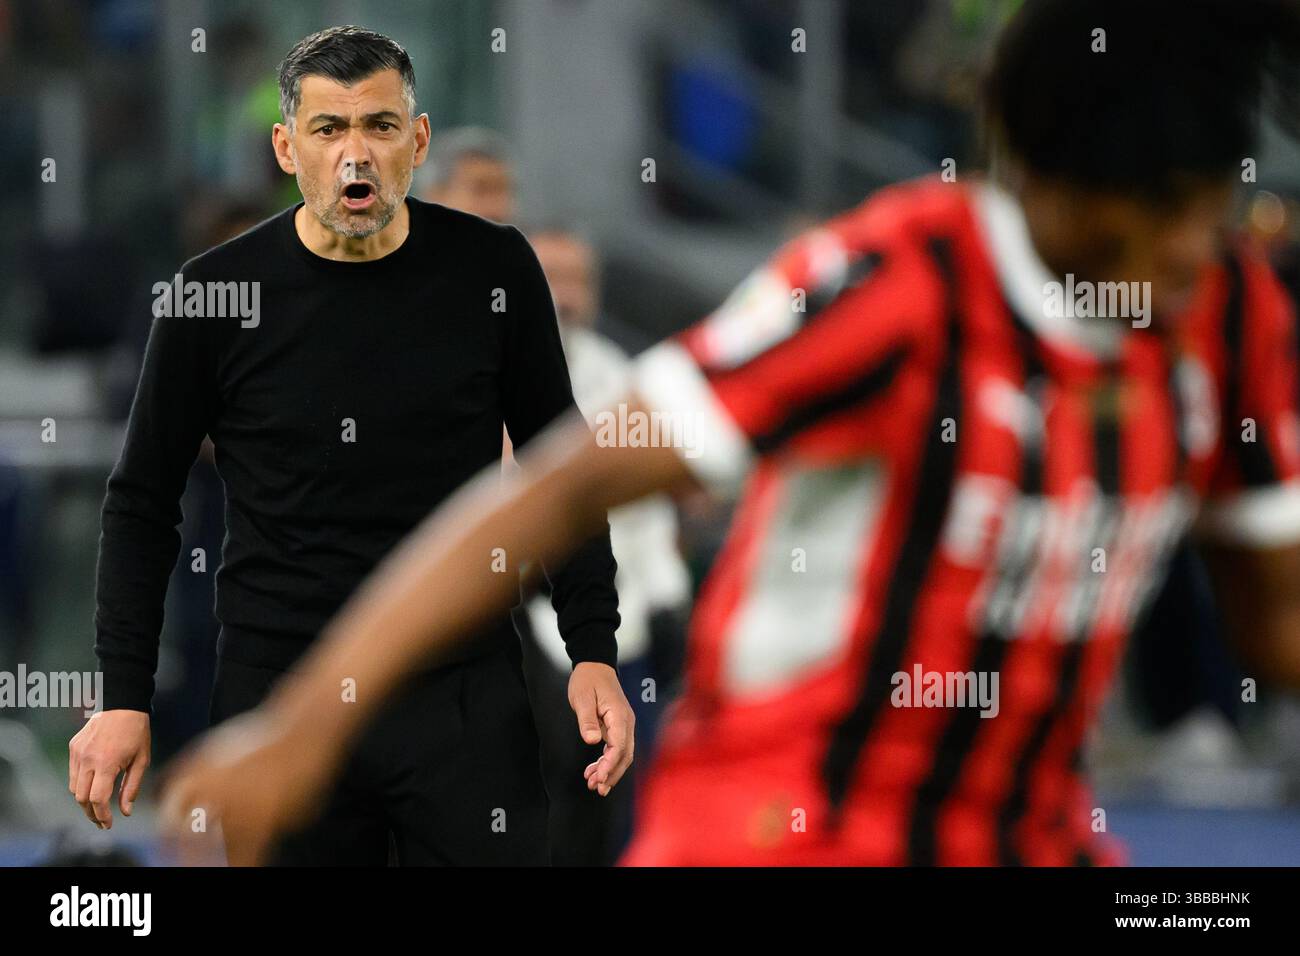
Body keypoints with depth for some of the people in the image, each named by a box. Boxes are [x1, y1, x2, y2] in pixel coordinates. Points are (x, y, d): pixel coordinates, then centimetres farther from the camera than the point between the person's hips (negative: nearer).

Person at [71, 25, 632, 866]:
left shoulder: (492, 270, -1)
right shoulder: (216, 294, -4)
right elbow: (144, 502, 5)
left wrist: (595, 653, 1)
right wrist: (125, 697, -1)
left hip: (464, 698, 0)